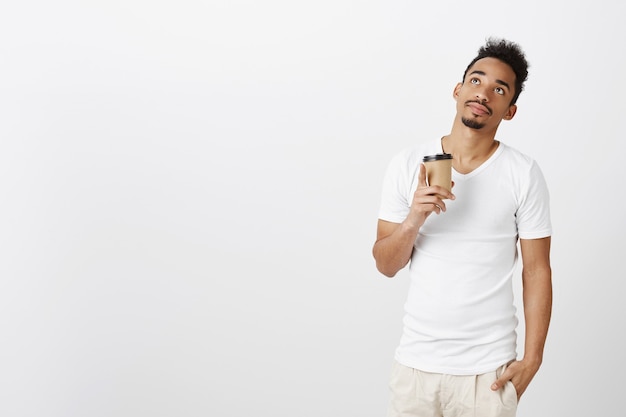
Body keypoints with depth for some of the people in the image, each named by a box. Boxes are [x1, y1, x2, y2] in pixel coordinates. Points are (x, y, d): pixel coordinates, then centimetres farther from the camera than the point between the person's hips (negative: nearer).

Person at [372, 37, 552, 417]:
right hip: (416, 359, 2)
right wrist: (413, 221, -18)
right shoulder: (407, 164, -2)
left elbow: (537, 271, -2)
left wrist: (532, 360, -4)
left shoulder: (524, 175, -6)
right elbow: (386, 265, 0)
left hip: (489, 367, -1)